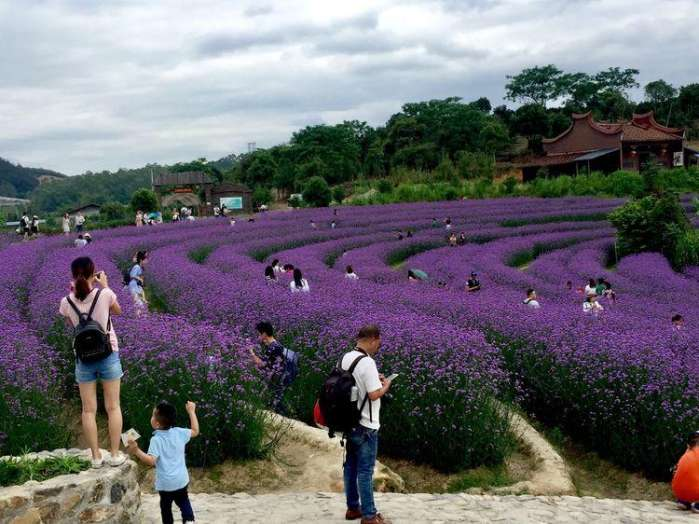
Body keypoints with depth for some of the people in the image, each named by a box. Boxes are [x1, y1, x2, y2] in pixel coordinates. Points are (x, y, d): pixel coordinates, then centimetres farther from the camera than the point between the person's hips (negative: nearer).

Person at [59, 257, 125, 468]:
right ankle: (115, 454, 12)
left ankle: (96, 457, 13)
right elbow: (118, 311, 8)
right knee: (113, 407, 8)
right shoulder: (105, 294, -14)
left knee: (89, 410, 9)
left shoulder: (67, 302, -8)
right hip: (108, 354, -1)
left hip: (83, 358, 1)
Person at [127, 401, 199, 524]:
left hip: (166, 483, -5)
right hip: (181, 479, 5)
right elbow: (195, 431, 10)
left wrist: (136, 451, -39)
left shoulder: (156, 440, -20)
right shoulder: (179, 432, -7)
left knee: (166, 506, 15)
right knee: (183, 501, 25)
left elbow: (151, 461, -31)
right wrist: (191, 412, 13)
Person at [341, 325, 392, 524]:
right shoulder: (367, 363, -22)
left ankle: (352, 508, 27)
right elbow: (374, 395, -24)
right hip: (365, 426, -8)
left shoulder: (346, 358, 4)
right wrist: (385, 385, -6)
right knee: (365, 471, 0)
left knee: (351, 466, 16)